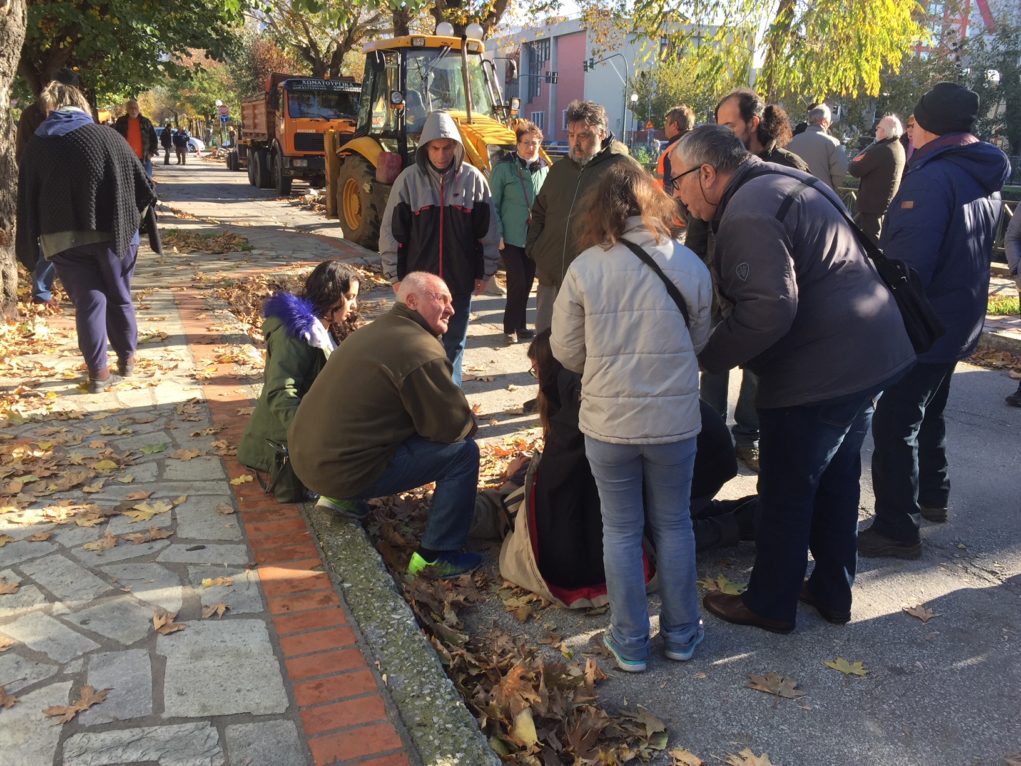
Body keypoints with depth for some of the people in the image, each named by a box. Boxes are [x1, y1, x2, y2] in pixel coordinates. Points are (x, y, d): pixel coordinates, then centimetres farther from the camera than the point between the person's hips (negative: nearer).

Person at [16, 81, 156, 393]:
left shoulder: (36, 144, 5)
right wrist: (131, 218, 16)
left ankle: (98, 372, 1)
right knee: (119, 297, 15)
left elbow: (27, 200, 5)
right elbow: (141, 185, -1)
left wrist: (29, 248, 9)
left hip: (63, 239, 1)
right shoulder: (107, 136, -1)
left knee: (88, 301, 4)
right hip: (113, 232, -1)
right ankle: (127, 358, 25)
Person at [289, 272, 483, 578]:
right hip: (344, 471, -9)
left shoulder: (374, 330, 13)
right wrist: (468, 423, 10)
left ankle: (343, 498, 23)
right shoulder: (422, 352, -17)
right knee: (463, 452, -5)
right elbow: (456, 425, -13)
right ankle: (435, 556, 1)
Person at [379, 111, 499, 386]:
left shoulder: (473, 178, -2)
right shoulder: (409, 179, -4)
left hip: (460, 281, 1)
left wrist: (485, 272, 4)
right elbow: (392, 231, -1)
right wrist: (396, 276, -2)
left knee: (455, 343, 11)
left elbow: (487, 229, 4)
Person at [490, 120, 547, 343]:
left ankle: (518, 325, 24)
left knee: (527, 282, 10)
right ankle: (512, 326, 9)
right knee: (517, 281, -8)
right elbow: (494, 204, -6)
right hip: (510, 237, -4)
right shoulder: (504, 168, -7)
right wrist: (497, 234, -12)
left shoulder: (544, 170, 5)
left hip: (534, 238, 5)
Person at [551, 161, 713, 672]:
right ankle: (681, 634, 29)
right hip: (675, 419, 1)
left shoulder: (584, 267, -8)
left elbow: (566, 352, -2)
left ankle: (630, 642, 22)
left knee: (621, 530, 12)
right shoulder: (689, 264, -5)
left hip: (607, 422, -1)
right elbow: (699, 340, 6)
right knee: (673, 525, 17)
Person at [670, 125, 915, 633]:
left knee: (785, 491, 5)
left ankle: (770, 605, 22)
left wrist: (704, 356, -21)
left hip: (820, 371, -10)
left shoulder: (748, 213, -19)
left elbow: (768, 309, -29)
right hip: (869, 354, 10)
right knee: (837, 479, 20)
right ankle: (832, 591, 36)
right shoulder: (784, 184, 14)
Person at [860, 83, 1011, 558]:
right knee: (928, 413, 24)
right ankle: (933, 497, 39)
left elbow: (910, 260, -26)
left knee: (894, 425, -4)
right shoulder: (985, 179, 10)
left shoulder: (933, 177, -20)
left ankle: (897, 530, 1)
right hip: (959, 322, 10)